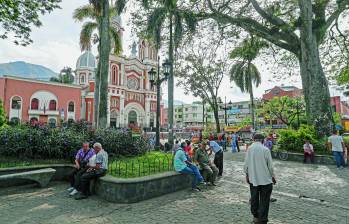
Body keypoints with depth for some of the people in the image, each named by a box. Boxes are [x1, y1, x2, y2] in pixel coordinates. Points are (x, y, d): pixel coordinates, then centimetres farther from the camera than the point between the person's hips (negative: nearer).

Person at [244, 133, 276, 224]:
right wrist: (273, 176, 8)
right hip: (265, 179, -3)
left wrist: (247, 175, 13)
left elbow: (246, 164, -1)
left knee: (254, 198, 18)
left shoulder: (249, 149, -6)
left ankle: (255, 216, 35)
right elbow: (270, 165, -8)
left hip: (253, 179, 3)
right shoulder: (265, 149, -14)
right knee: (264, 201, 8)